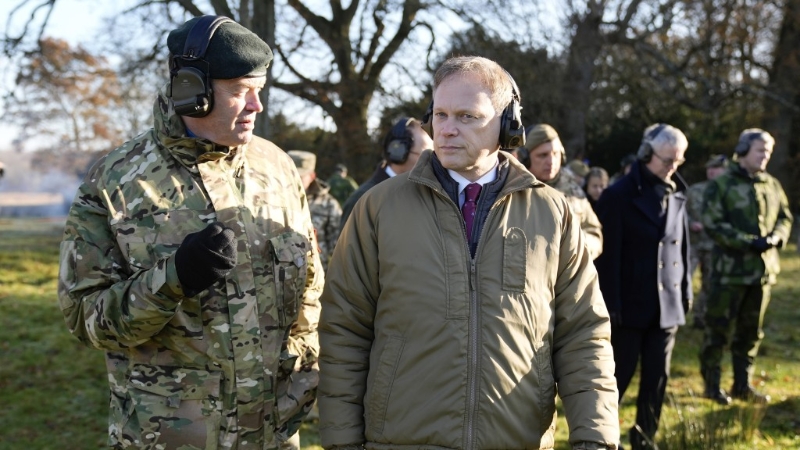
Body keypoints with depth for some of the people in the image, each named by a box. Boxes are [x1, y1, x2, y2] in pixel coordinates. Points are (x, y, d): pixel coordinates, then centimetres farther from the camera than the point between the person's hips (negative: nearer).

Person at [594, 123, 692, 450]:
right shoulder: (619, 196, -9)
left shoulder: (676, 194, 8)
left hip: (667, 305, 5)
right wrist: (611, 304, -13)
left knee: (657, 377, 9)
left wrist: (686, 293, 10)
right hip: (632, 305, -5)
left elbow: (682, 246, 13)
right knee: (619, 375, 3)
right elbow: (608, 255, -11)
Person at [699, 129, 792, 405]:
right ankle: (712, 385, 11)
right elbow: (713, 224, -14)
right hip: (730, 270, -6)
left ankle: (743, 385, 23)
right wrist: (749, 242, -21)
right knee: (719, 329, 0)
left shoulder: (772, 185, 9)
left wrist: (776, 237, -6)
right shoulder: (721, 185, -8)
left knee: (751, 331, 13)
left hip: (764, 268, 6)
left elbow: (785, 217, 16)